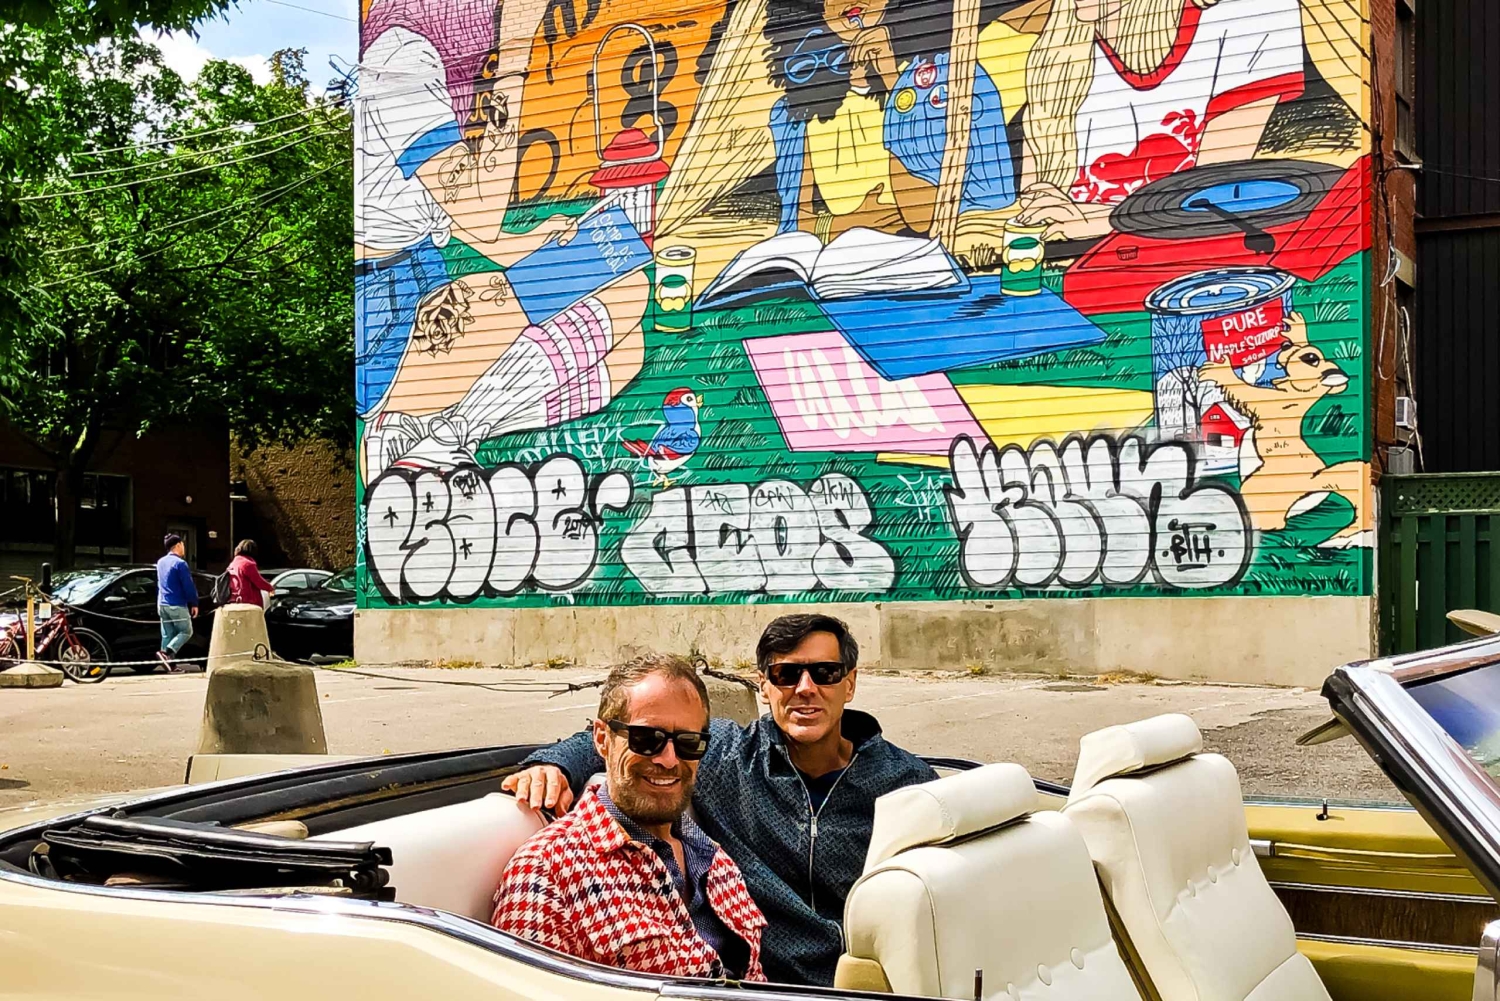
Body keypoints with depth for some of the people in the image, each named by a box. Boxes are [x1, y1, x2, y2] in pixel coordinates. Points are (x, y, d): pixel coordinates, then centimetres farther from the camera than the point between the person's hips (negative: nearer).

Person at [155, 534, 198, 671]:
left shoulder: (160, 562, 12)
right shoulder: (180, 563, -14)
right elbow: (188, 586, -14)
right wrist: (194, 603, -7)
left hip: (163, 604, 8)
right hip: (177, 605, -8)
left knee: (167, 634, 9)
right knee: (186, 631, 1)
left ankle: (170, 663, 6)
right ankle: (166, 652, -16)